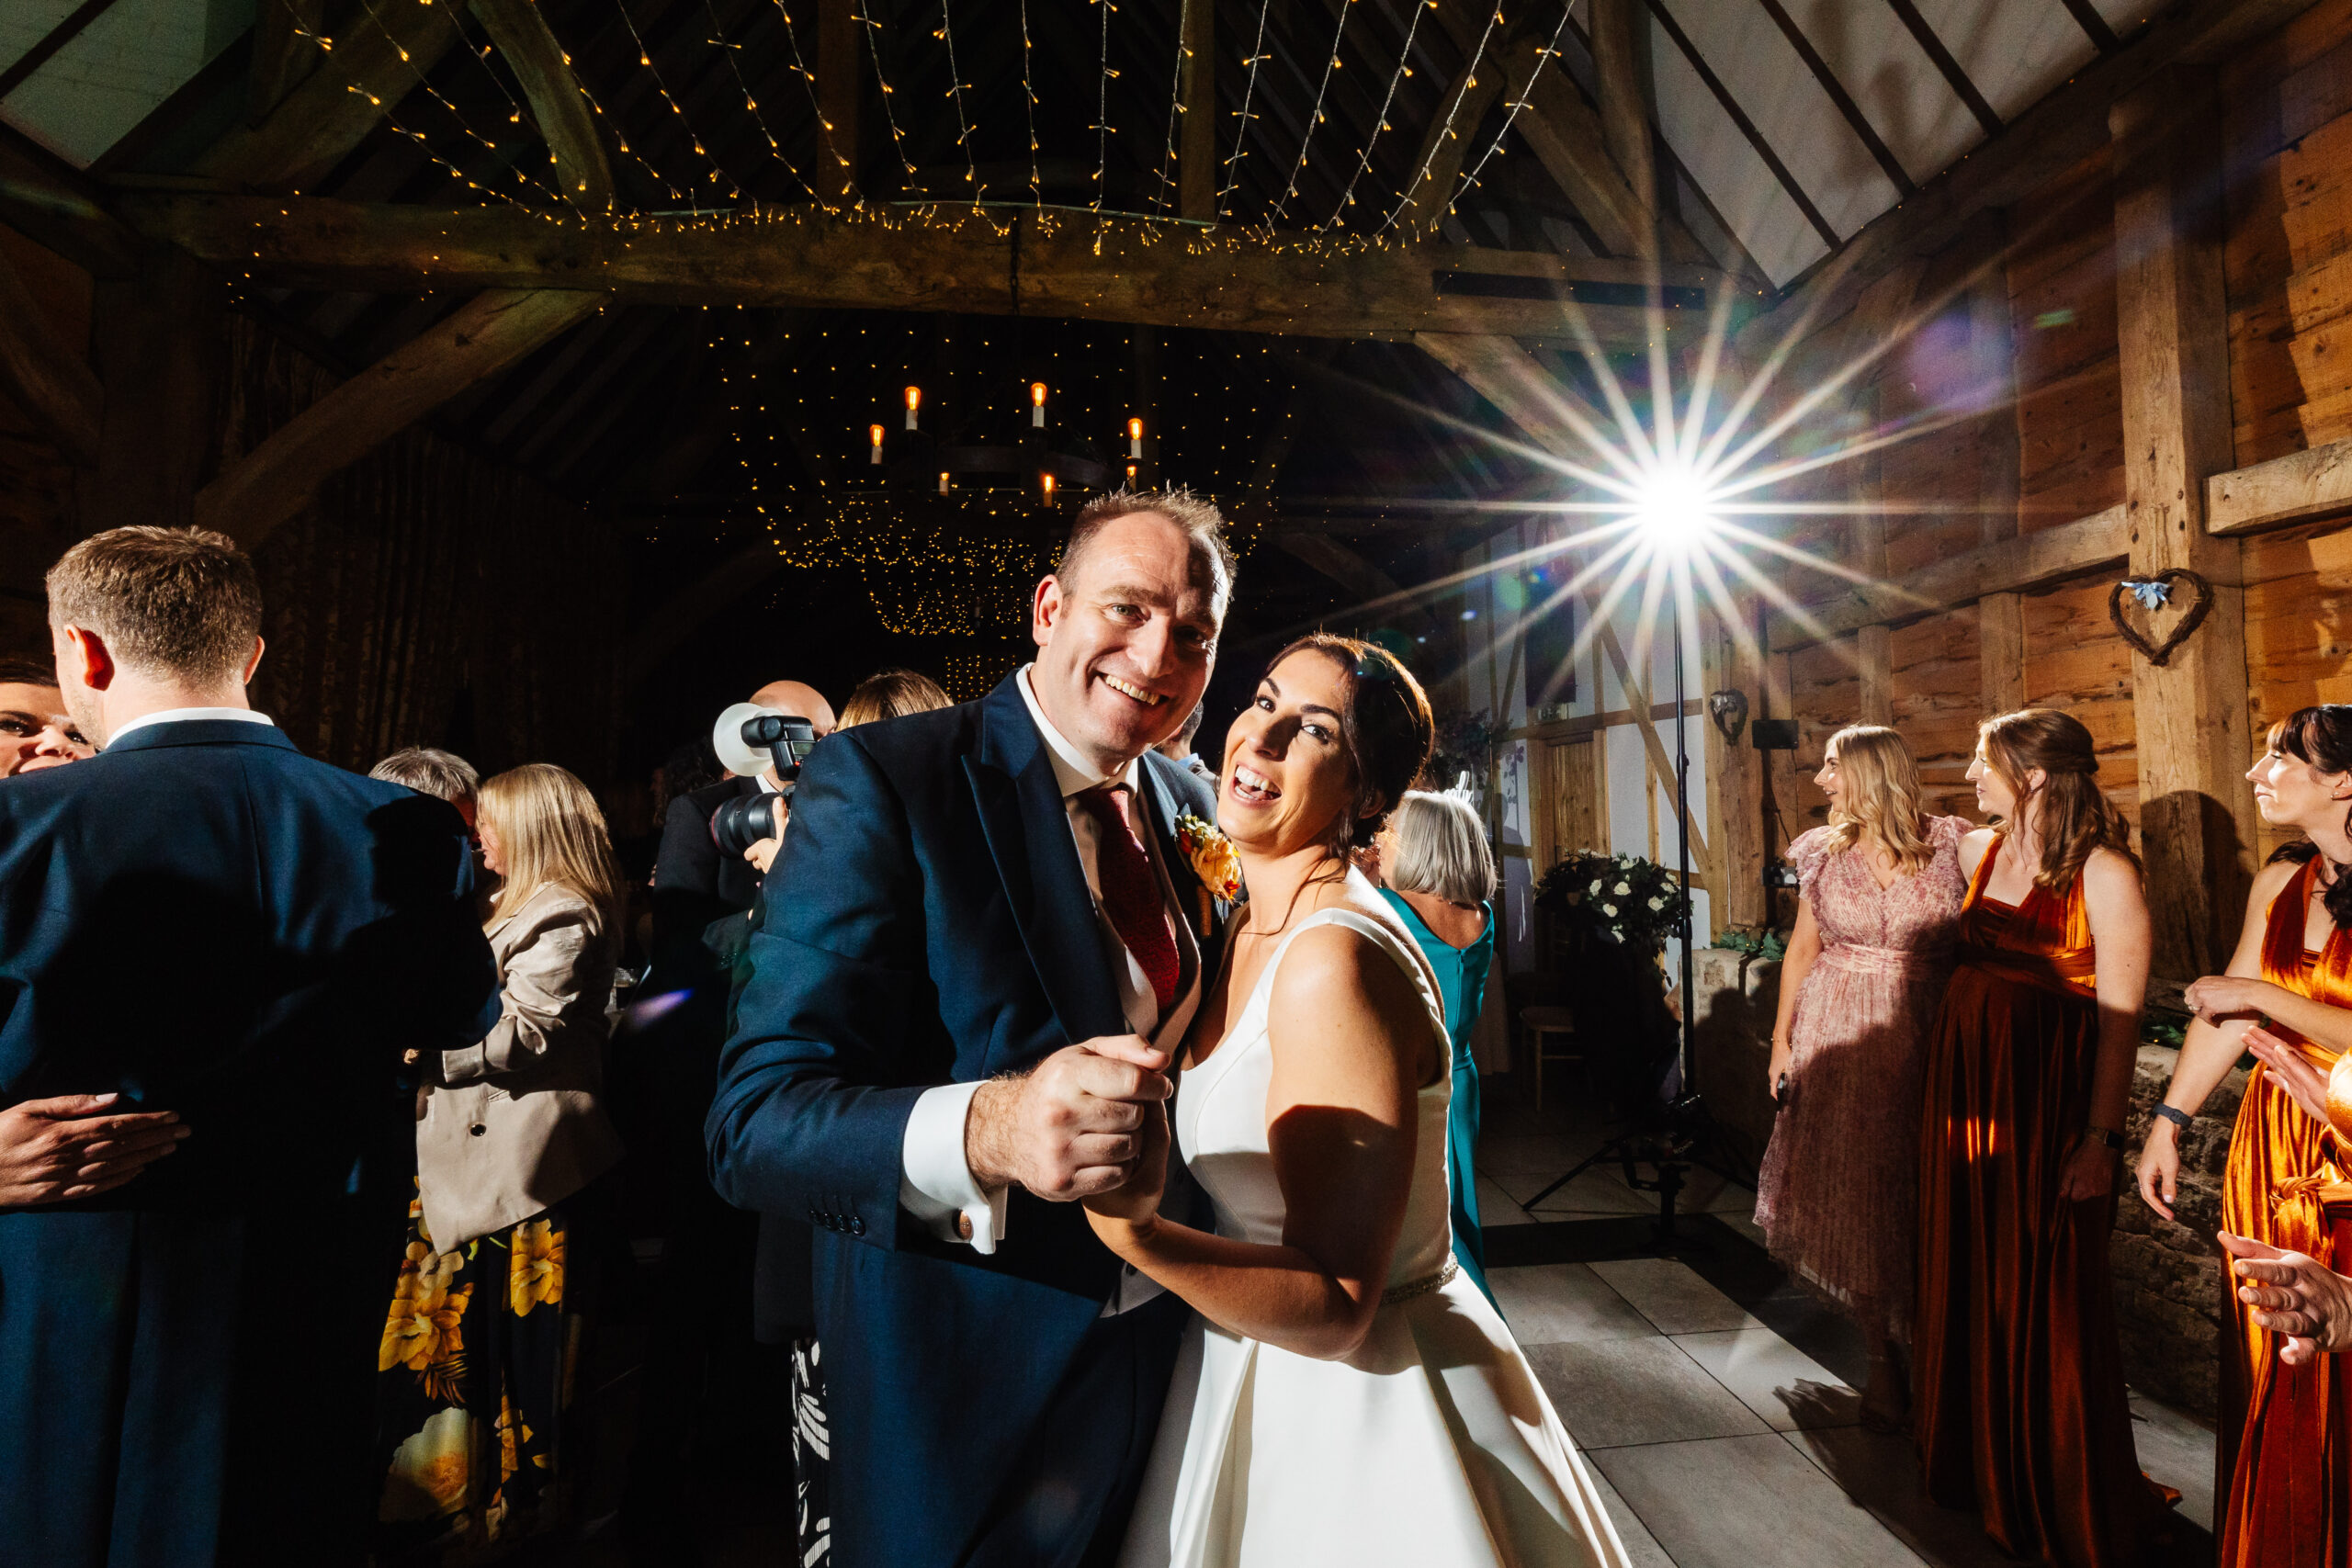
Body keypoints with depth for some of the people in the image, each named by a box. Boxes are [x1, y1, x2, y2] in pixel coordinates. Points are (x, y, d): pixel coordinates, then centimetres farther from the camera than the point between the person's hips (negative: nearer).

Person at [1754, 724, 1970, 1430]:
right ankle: (1884, 1359, 20)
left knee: (1920, 1201, 4)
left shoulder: (1952, 845, -4)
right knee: (1851, 1197, 4)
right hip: (1839, 1041, 2)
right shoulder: (1823, 853, 5)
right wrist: (1782, 1039, 6)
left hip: (1926, 1040, -2)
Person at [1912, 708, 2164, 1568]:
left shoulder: (2104, 872, -13)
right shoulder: (1979, 851, 7)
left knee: (2043, 1298, 5)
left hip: (2048, 1099, -6)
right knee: (1967, 1280, 16)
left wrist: (2100, 1139, -18)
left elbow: (2120, 1016, -16)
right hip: (1966, 1087, 6)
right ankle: (1973, 1459, 36)